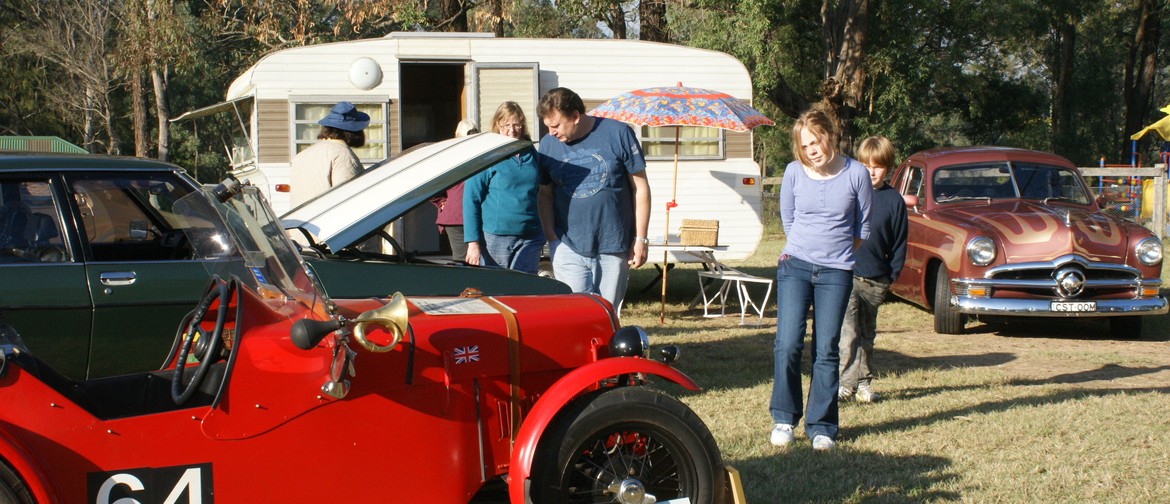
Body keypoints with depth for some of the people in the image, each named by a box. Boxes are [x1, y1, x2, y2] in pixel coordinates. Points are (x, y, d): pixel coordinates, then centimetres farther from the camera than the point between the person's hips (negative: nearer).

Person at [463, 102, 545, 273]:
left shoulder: (531, 154, 11)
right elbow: (471, 200, -5)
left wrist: (543, 235, 16)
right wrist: (473, 242, -12)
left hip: (530, 239, 4)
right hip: (495, 238, -4)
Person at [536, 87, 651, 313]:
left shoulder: (618, 134, -4)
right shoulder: (548, 144, 4)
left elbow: (640, 188, 1)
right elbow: (545, 194, 13)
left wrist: (640, 238, -2)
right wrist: (551, 237, 1)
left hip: (614, 246, -1)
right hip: (569, 247, 1)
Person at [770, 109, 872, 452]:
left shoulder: (855, 174, -5)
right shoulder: (794, 173, -2)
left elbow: (864, 226, 9)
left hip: (836, 272, 0)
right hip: (795, 266, 1)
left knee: (826, 351, 1)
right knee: (788, 345, -8)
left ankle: (821, 426, 11)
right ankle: (784, 419, 8)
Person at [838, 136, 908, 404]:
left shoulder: (895, 201, 3)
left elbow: (899, 242, 8)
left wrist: (893, 274, 3)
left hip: (876, 280, 2)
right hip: (845, 274, -2)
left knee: (867, 334, 14)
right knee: (848, 332, -12)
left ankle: (864, 382, 23)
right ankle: (848, 383, -12)